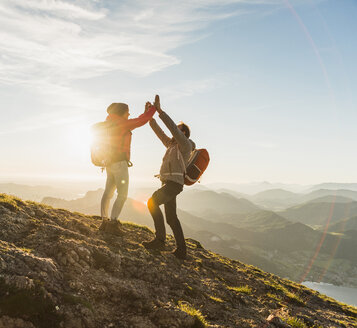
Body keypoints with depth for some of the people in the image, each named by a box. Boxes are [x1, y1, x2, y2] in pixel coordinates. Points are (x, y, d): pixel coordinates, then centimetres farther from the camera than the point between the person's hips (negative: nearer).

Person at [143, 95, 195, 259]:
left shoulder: (185, 145, -1)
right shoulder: (171, 145, 23)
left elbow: (172, 127, -13)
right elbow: (159, 132, 23)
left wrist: (160, 111, -13)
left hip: (174, 184, -9)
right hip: (169, 184, 9)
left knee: (152, 202, -23)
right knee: (171, 217, 7)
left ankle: (160, 239, -23)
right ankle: (181, 250, 10)